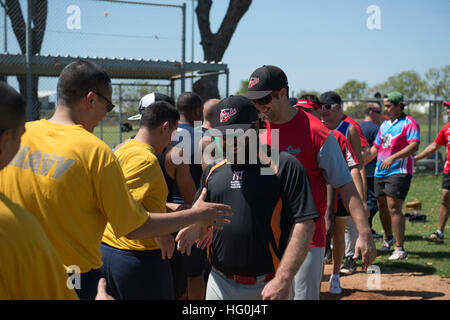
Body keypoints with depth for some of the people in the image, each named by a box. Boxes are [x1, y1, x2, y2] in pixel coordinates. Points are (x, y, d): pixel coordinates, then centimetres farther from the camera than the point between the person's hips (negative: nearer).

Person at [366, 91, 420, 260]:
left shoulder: (409, 123, -5)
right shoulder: (384, 125, 19)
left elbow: (413, 146, -18)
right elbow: (375, 148, 24)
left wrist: (392, 158, -28)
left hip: (399, 172, -7)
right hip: (380, 172, 7)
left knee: (393, 208, -14)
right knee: (382, 208, 12)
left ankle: (400, 248, -11)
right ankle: (388, 238, 35)